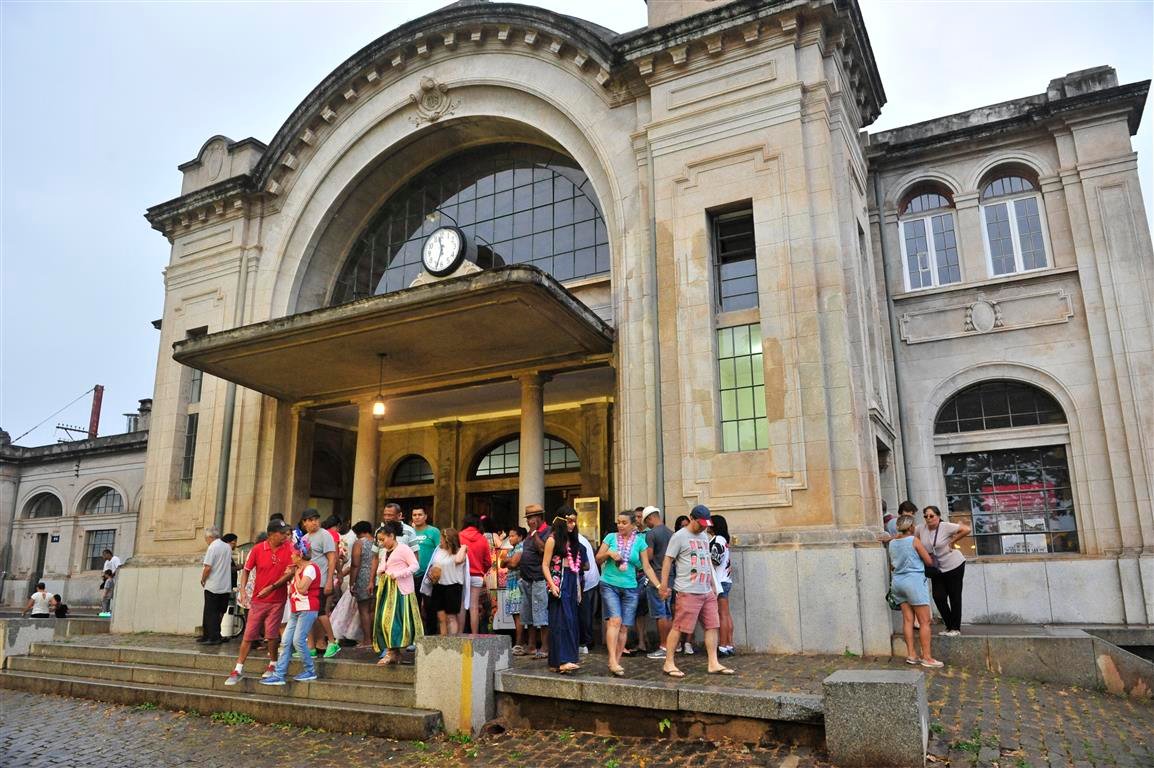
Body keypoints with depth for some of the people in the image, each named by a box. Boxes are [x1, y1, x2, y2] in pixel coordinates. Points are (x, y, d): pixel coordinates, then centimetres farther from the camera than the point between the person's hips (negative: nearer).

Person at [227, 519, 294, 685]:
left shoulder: (289, 548, -7)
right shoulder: (258, 549, -6)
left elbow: (291, 572, -11)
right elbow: (246, 570, 4)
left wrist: (272, 587, -16)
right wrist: (242, 589, -8)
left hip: (277, 600, -1)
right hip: (257, 599, 1)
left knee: (271, 634, 2)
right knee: (248, 634, 4)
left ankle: (273, 665, 22)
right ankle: (238, 670, 16)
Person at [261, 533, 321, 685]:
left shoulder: (310, 568, -11)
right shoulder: (299, 569, 21)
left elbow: (302, 588, -22)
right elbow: (292, 590, 19)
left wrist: (296, 573, -11)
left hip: (307, 609, -10)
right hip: (296, 610, 10)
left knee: (298, 640, -13)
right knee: (286, 641, 4)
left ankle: (310, 671, 1)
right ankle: (279, 674, 6)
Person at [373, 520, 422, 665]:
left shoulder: (403, 548, -6)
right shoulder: (384, 552, 18)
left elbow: (415, 565, -11)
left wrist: (397, 574, -18)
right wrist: (380, 571, 3)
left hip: (400, 589, -8)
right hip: (386, 589, 8)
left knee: (393, 619, -13)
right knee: (383, 619, 3)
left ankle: (391, 652, -7)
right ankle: (395, 653, 10)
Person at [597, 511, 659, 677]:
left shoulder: (640, 541, 3)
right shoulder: (611, 537, 2)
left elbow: (647, 567, 3)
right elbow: (598, 559, 7)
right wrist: (608, 553, -13)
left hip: (629, 588, 2)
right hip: (609, 585, -2)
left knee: (624, 627, 2)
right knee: (615, 621, -18)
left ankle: (616, 662, 11)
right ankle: (612, 660, -19)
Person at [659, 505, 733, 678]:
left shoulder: (704, 536, 17)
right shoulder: (679, 536, -6)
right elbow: (667, 561, -8)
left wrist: (713, 585, 23)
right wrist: (664, 586, -11)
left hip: (707, 592, 8)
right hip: (688, 592, -8)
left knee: (712, 626, 5)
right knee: (678, 627, -5)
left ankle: (713, 664, 12)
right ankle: (669, 664, 4)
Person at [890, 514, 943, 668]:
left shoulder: (892, 543, 9)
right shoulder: (914, 540, -8)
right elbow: (929, 561, -5)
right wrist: (932, 557, 17)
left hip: (898, 581, 6)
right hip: (914, 581, -6)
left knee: (908, 620, 7)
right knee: (924, 621, -1)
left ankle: (911, 654, 7)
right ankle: (926, 657, -1)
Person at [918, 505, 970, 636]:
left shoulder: (945, 527, -20)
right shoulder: (921, 528, -4)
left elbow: (966, 529, -24)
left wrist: (952, 541, -18)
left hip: (954, 566, -5)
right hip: (936, 569, 5)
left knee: (954, 597, 5)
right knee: (938, 597, 2)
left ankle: (956, 628, 17)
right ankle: (949, 626, 20)